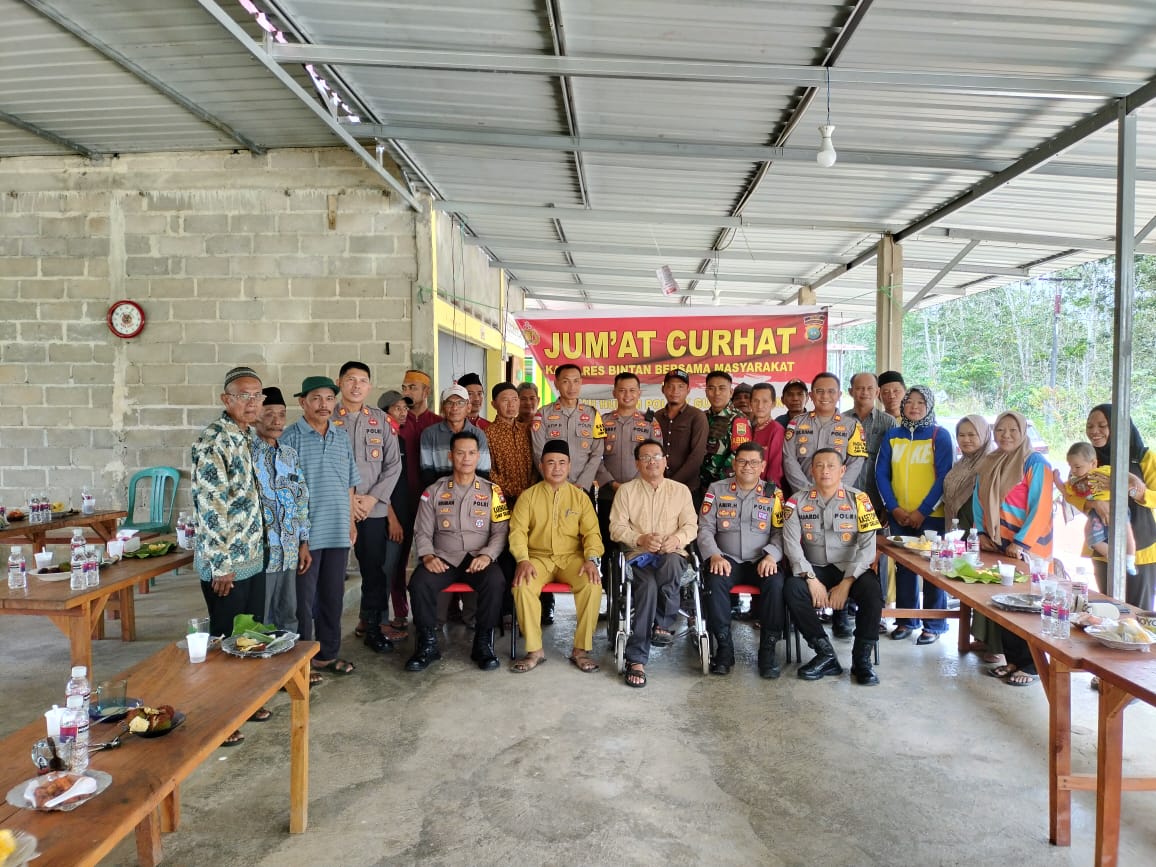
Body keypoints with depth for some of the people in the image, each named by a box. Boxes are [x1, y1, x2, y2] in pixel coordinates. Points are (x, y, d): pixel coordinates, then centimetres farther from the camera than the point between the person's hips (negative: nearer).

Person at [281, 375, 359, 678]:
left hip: (338, 532, 5)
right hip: (304, 533, -5)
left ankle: (328, 654, 27)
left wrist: (351, 521, 14)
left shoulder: (342, 437, 10)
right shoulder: (290, 437, -7)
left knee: (333, 596, 13)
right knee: (303, 598, 3)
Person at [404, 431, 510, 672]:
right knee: (419, 583, -29)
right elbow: (422, 532, 8)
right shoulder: (434, 491, 10)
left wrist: (487, 555, -15)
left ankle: (483, 643, -13)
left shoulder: (492, 491, 9)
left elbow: (501, 531, 3)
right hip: (443, 558, 1)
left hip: (479, 559, -1)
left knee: (495, 582, -32)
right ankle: (427, 644, -10)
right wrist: (427, 556, -12)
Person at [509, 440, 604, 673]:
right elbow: (518, 531, -2)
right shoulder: (528, 496, 5)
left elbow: (591, 532, 1)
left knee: (593, 585, -29)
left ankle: (581, 649, -14)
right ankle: (535, 650, -15)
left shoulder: (580, 496, 7)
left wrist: (591, 559, -17)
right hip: (538, 557, 0)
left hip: (572, 557, 0)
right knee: (521, 586, -30)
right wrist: (522, 560, -19)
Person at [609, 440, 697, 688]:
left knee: (671, 564, -38)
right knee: (648, 585, -34)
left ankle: (663, 625, -18)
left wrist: (677, 539, -15)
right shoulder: (626, 490, 11)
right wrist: (641, 539, -15)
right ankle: (636, 659, -29)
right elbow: (616, 528, 3)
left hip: (672, 554, 1)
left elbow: (691, 526, 8)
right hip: (638, 555, -1)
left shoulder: (681, 490, 15)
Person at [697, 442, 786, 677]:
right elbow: (705, 528, 5)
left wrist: (771, 555, -15)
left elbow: (780, 532, 4)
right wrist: (715, 555, -12)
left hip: (761, 561, 0)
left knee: (776, 583, -32)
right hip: (728, 560, 0)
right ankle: (724, 647, -18)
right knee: (715, 581, -32)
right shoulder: (717, 490, 10)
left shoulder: (773, 494, 9)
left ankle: (767, 649, -17)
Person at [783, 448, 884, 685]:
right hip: (815, 569, 1)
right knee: (792, 588, -29)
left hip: (851, 569, -1)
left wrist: (846, 583, -18)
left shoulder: (859, 500, -1)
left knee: (872, 591, -31)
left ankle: (862, 659, -13)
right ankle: (826, 655, -17)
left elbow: (867, 546, -8)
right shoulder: (798, 502, 2)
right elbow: (792, 544, -7)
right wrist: (812, 579, -19)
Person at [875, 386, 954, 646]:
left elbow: (944, 477, -8)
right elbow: (881, 473, 5)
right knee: (904, 566, 10)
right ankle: (906, 620, 21)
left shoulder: (940, 436, -3)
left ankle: (934, 625, 14)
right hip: (899, 516, 3)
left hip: (931, 515, -3)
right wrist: (894, 508, -7)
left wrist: (922, 511, -13)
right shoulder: (892, 435, 7)